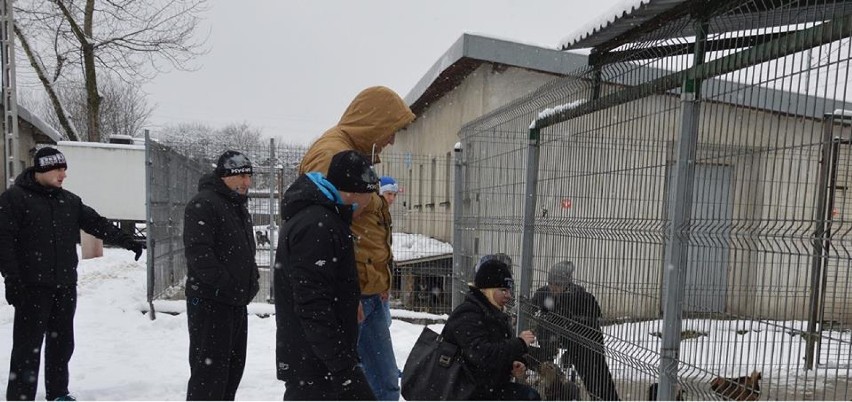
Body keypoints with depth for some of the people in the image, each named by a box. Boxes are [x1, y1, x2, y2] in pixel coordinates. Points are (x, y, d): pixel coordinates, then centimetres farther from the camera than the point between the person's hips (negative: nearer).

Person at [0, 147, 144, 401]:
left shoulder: (69, 201, 13)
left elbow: (97, 224, 13)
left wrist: (128, 242, 4)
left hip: (65, 286, 6)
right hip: (32, 287, -6)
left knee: (62, 342, 13)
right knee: (28, 344, -2)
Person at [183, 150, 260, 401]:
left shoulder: (239, 207, 17)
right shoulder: (203, 204, -14)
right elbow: (199, 252, -23)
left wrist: (251, 281, 11)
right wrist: (225, 286, -23)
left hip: (237, 302, 9)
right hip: (210, 302, -9)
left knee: (233, 366, 17)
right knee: (209, 369, -4)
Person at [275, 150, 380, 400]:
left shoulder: (325, 219, 10)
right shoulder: (315, 227, -24)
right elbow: (312, 306, -27)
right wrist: (340, 363, -21)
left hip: (331, 356, 10)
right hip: (312, 362, -10)